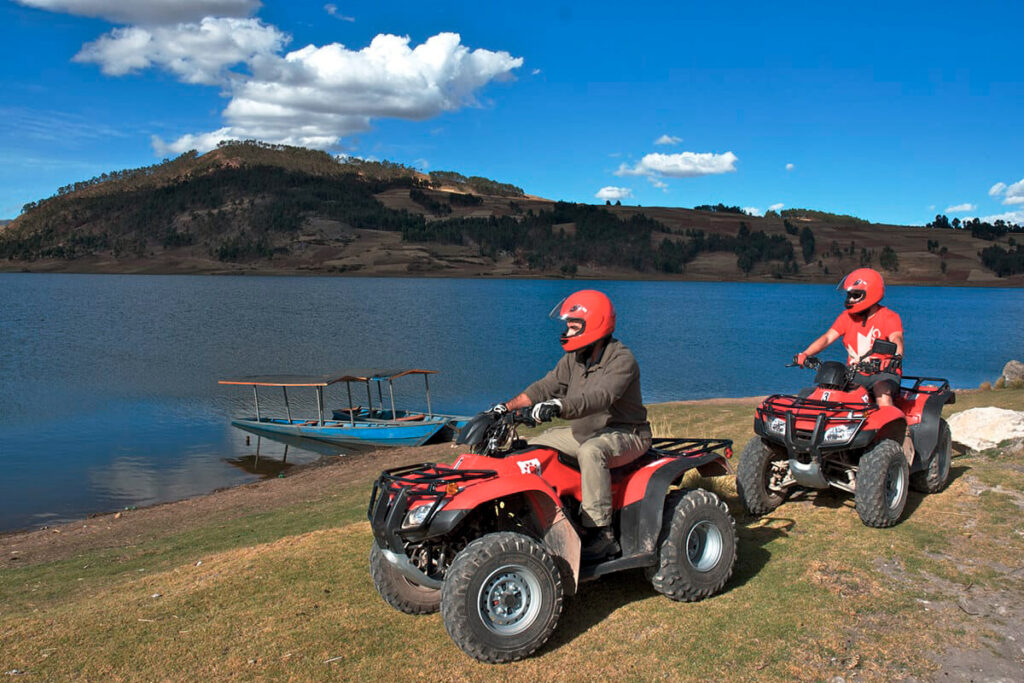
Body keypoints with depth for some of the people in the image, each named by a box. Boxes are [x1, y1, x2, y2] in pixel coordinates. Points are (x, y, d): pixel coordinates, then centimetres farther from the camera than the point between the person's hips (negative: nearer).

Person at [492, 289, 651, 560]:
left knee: (591, 451, -38)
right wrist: (508, 406, -12)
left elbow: (600, 396, -36)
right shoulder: (574, 358, 6)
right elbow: (546, 386, 1)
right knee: (533, 447, 0)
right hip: (584, 432, 9)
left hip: (625, 434, -8)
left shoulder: (622, 360, -20)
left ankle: (602, 532, -30)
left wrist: (558, 406, -51)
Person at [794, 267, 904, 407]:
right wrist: (804, 354, -20)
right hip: (855, 374, 4)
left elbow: (896, 339, -23)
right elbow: (827, 338, -2)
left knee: (883, 395, -35)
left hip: (882, 374, -4)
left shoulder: (889, 317, -5)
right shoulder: (847, 316, 9)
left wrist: (896, 357, -48)